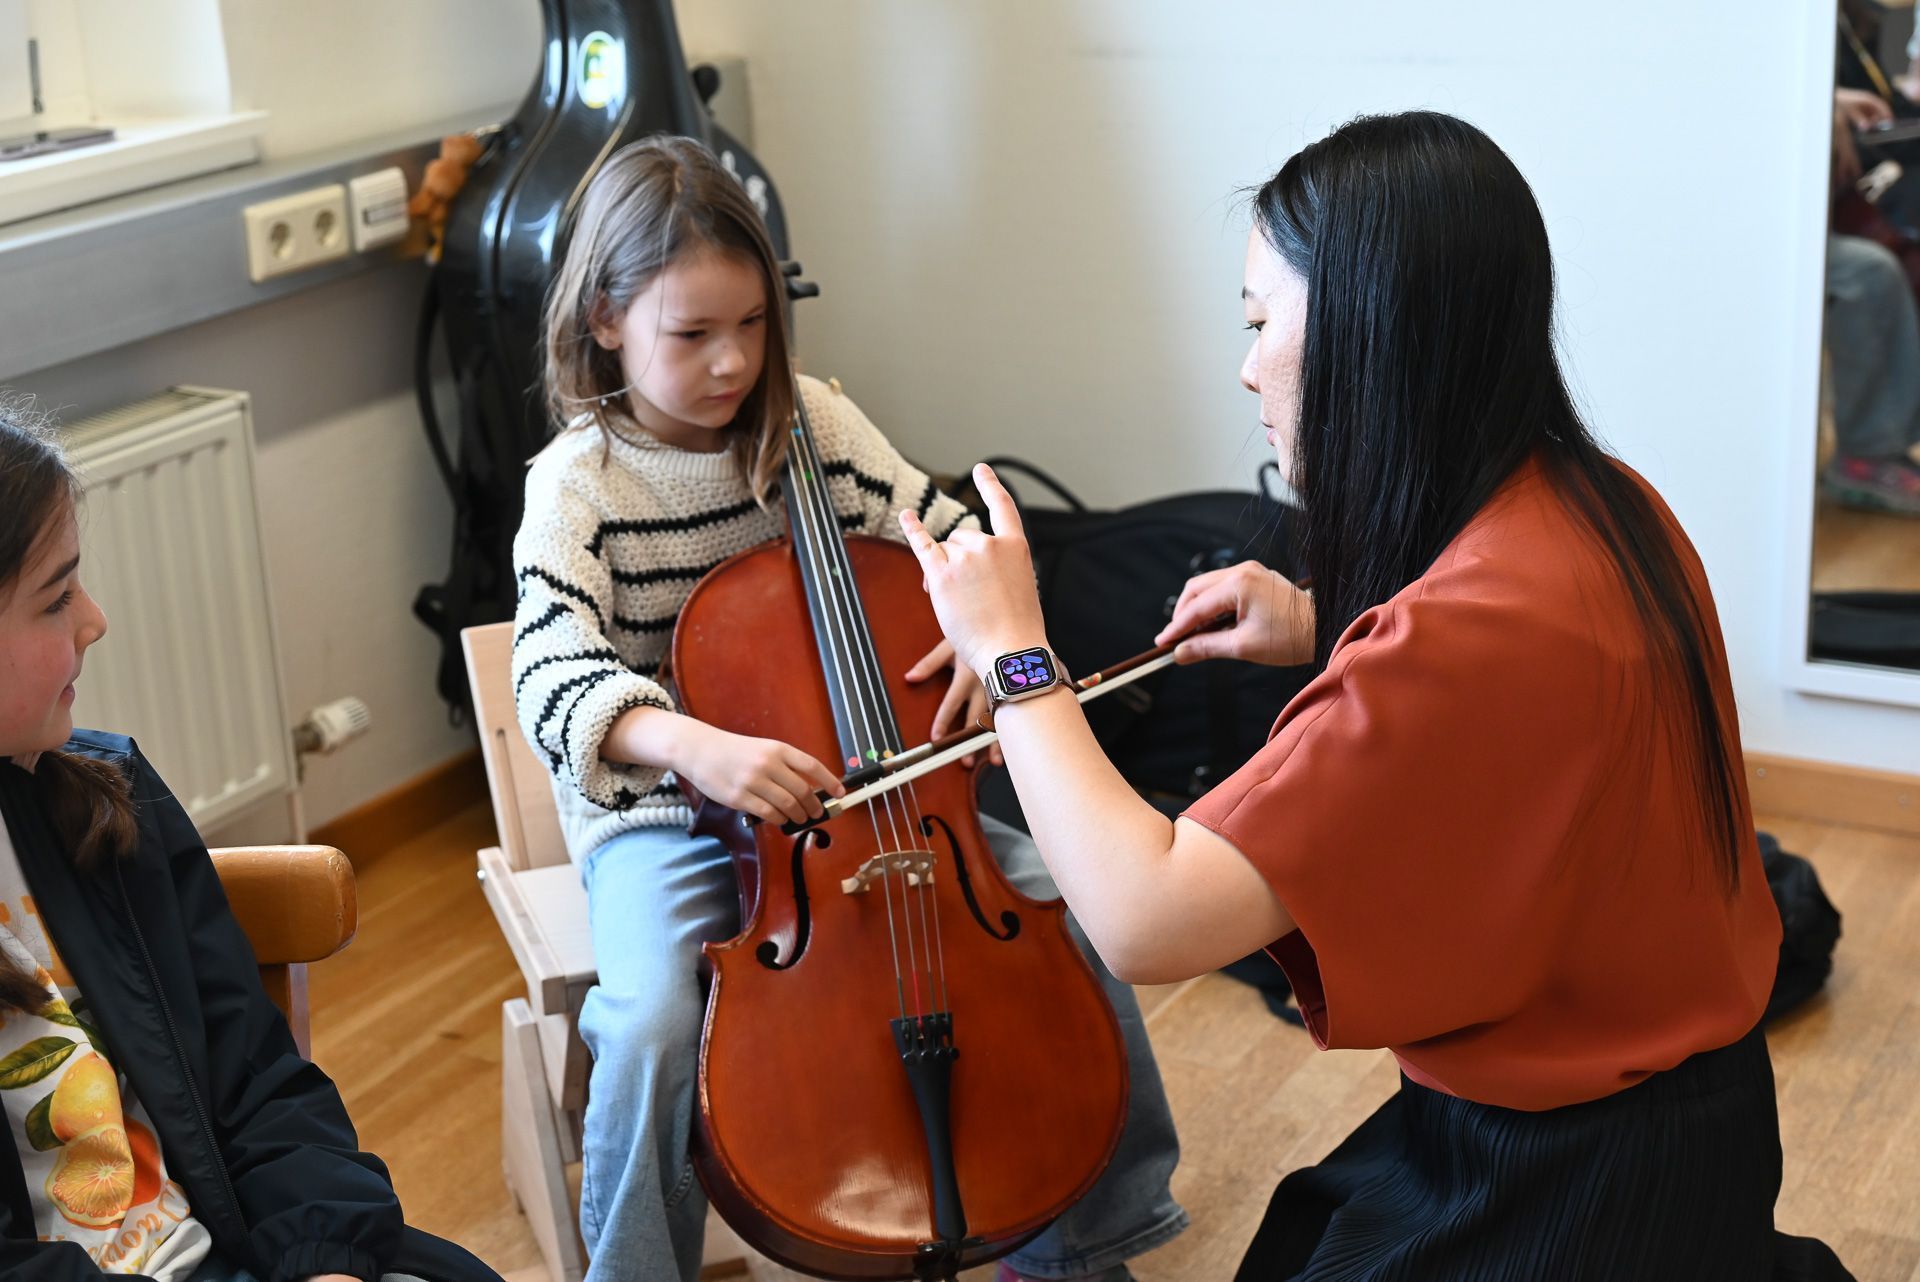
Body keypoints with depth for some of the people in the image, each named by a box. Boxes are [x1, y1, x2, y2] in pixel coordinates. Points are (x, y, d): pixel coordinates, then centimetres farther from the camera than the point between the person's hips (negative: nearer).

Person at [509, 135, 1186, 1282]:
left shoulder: (816, 423, 0)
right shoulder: (580, 484, -12)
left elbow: (950, 539, 6)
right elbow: (558, 678, -27)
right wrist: (697, 747, -47)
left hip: (852, 788, 4)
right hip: (667, 816, -4)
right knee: (652, 1027, -32)